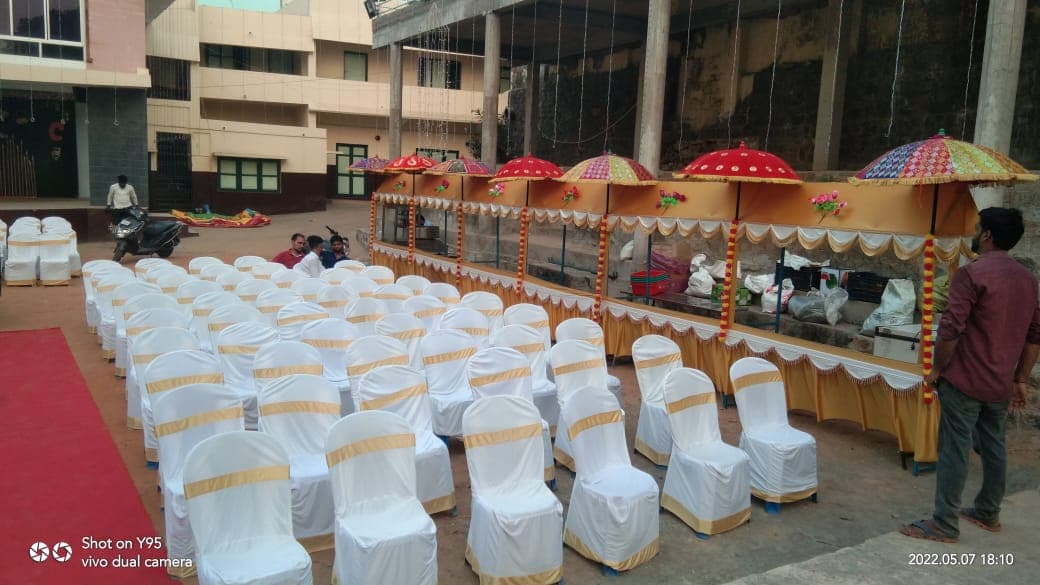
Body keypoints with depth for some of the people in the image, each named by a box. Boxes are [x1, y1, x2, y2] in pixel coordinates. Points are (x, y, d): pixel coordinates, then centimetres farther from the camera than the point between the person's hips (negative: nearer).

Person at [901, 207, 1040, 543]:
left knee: (954, 449, -2)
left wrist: (936, 369, -6)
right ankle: (988, 513, 31)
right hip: (1002, 384, 7)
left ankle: (944, 524, 3)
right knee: (994, 447, 17)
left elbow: (951, 330, -19)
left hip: (965, 381, -7)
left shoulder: (972, 273, -15)